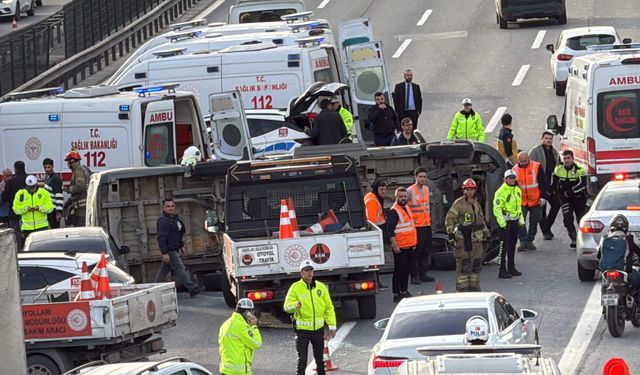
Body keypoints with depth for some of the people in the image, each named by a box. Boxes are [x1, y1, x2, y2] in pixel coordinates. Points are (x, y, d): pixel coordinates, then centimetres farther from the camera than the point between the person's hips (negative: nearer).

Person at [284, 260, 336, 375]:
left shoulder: (321, 287, 3)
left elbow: (329, 308, 8)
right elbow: (287, 306, -9)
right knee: (302, 360, -8)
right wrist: (295, 305, -32)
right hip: (302, 329, -3)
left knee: (319, 359, 16)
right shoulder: (296, 288, -6)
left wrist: (332, 326, 4)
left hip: (318, 328, 3)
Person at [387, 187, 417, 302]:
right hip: (400, 247, -8)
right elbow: (390, 230, -18)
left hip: (409, 246, 8)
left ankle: (404, 291, 25)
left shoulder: (406, 208, 15)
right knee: (399, 270, -5)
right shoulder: (393, 211, -12)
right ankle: (396, 294, -3)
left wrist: (414, 243, 24)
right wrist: (395, 245, -23)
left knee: (407, 270, 15)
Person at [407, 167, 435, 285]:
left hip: (427, 225, 7)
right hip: (416, 226, -7)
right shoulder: (410, 191, -9)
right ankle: (414, 276, -2)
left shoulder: (426, 189, 13)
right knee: (416, 252, -5)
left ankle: (422, 274, 18)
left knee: (425, 251, 10)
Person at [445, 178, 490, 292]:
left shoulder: (476, 204, 17)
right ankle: (462, 288, -5)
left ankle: (474, 286, 18)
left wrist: (486, 233, 27)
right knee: (463, 264, -8)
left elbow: (481, 220, 28)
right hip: (462, 238, -7)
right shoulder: (459, 203, -6)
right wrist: (451, 232, -20)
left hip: (476, 239, 7)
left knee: (476, 264, 9)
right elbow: (449, 218, -10)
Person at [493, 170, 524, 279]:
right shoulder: (501, 192, -13)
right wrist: (502, 223, -20)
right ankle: (502, 271, -5)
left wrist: (521, 219, 15)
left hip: (515, 221, 8)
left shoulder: (517, 191, 11)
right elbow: (497, 208, -15)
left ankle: (511, 268, 24)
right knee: (504, 246, -7)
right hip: (505, 221, -8)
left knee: (512, 245, 15)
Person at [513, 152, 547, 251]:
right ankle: (523, 241, -11)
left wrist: (543, 197, -8)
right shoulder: (515, 170, 2)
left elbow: (543, 183, -2)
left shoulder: (537, 167, -5)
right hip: (521, 201, 1)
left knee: (534, 221, 6)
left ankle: (529, 241, 19)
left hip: (535, 201, -1)